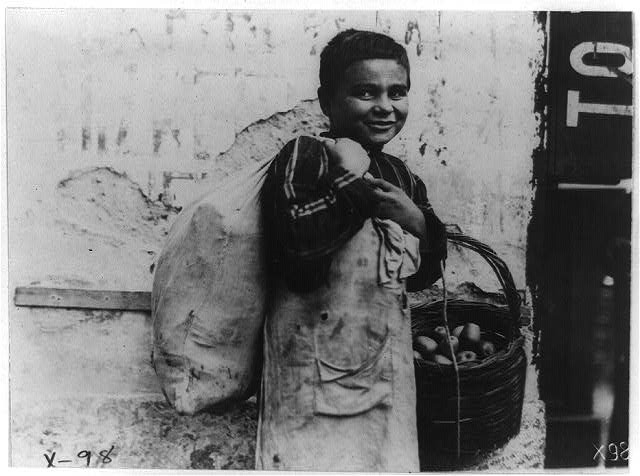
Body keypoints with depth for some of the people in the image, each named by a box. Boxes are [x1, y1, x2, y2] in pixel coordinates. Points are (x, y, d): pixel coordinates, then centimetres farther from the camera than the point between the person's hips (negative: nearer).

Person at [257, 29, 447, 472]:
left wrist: (416, 221, -4)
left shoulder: (403, 177, 11)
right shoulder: (305, 156, -9)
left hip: (388, 364, 7)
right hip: (316, 364, -6)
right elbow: (293, 248, -24)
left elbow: (424, 275, 14)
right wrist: (351, 181, -18)